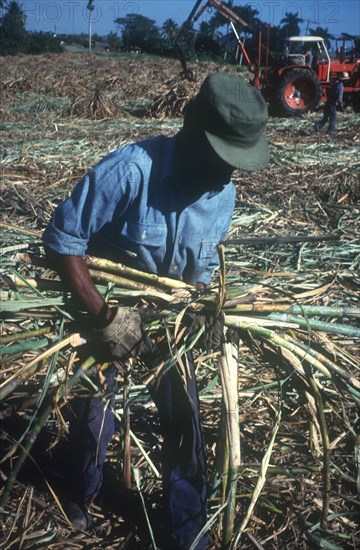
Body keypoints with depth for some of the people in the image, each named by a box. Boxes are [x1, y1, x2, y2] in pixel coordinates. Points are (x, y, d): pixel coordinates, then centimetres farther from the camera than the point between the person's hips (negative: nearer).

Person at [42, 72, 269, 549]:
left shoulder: (224, 194, -13)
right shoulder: (129, 170, -31)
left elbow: (204, 267, 1)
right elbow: (62, 239, -26)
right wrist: (103, 315, -31)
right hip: (107, 312, -3)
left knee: (185, 423, 8)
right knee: (94, 419, 14)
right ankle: (82, 497, 49)